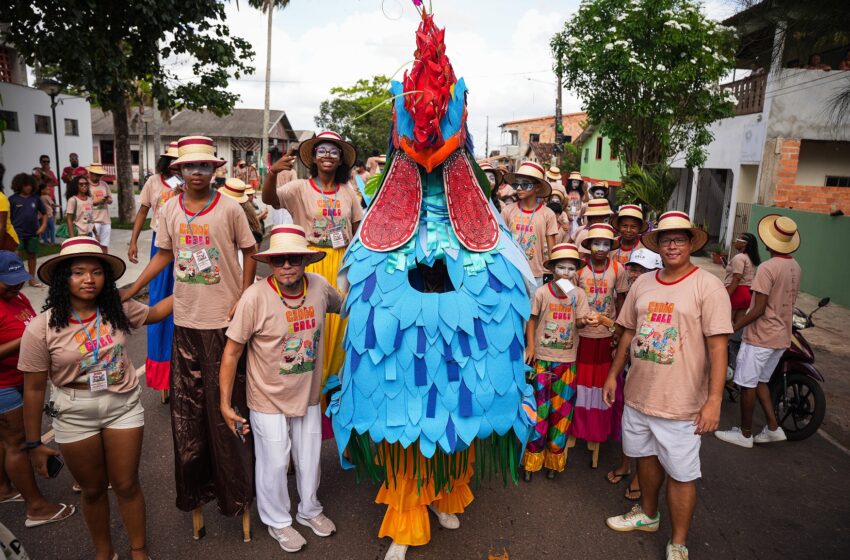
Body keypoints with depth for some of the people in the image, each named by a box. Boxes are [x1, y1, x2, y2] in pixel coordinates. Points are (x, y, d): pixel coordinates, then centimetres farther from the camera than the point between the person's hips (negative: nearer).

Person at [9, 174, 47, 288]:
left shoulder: (35, 198, 4)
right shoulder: (13, 199, -3)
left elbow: (44, 213, 12)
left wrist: (43, 226, 0)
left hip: (33, 233, 3)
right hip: (18, 233, -3)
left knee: (32, 256, 10)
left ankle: (32, 279, 20)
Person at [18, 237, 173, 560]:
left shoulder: (118, 311, -9)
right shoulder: (41, 328, -16)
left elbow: (155, 313, 14)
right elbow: (34, 389, -9)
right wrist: (34, 443, -3)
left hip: (124, 406, 2)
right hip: (75, 416, -1)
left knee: (126, 485, 12)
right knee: (93, 490, 17)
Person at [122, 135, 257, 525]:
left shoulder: (229, 208, -6)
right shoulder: (169, 210, 4)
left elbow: (250, 251, 0)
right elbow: (164, 255, 14)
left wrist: (244, 299, -8)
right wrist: (130, 291, 10)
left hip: (224, 318, -4)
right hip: (186, 318, 4)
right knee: (187, 405, 11)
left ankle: (234, 487, 22)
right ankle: (195, 483, 29)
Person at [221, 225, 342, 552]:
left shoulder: (320, 287, -12)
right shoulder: (255, 297, -24)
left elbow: (343, 307, 13)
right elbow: (231, 352, -16)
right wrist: (225, 403, -13)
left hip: (308, 395, 4)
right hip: (268, 400, -4)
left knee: (310, 460, 21)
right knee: (274, 464, 13)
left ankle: (309, 511, 49)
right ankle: (278, 522, 41)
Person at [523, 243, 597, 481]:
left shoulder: (579, 294, -3)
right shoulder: (542, 292, -8)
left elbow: (579, 321, -10)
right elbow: (532, 320, -2)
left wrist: (586, 321, -33)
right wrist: (530, 346, -10)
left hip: (567, 360, 2)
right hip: (543, 358, -2)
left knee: (562, 409, 10)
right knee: (540, 408, 5)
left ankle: (554, 459, 26)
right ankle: (532, 460, 20)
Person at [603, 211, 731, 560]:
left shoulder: (708, 286, -10)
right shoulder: (642, 284, 6)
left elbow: (717, 346, -14)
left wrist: (714, 399, -18)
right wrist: (613, 375, 13)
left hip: (680, 401, -5)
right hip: (638, 394, 5)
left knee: (681, 474, 6)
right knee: (647, 457, 22)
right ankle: (648, 515, 45)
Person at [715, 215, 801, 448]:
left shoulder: (768, 268, -20)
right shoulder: (796, 267, 6)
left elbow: (758, 310, -22)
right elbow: (789, 303, 15)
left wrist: (731, 329, -15)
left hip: (760, 337, -8)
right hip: (782, 337, 8)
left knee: (747, 385, 5)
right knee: (760, 382, 21)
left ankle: (745, 434, 16)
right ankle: (773, 428, 22)